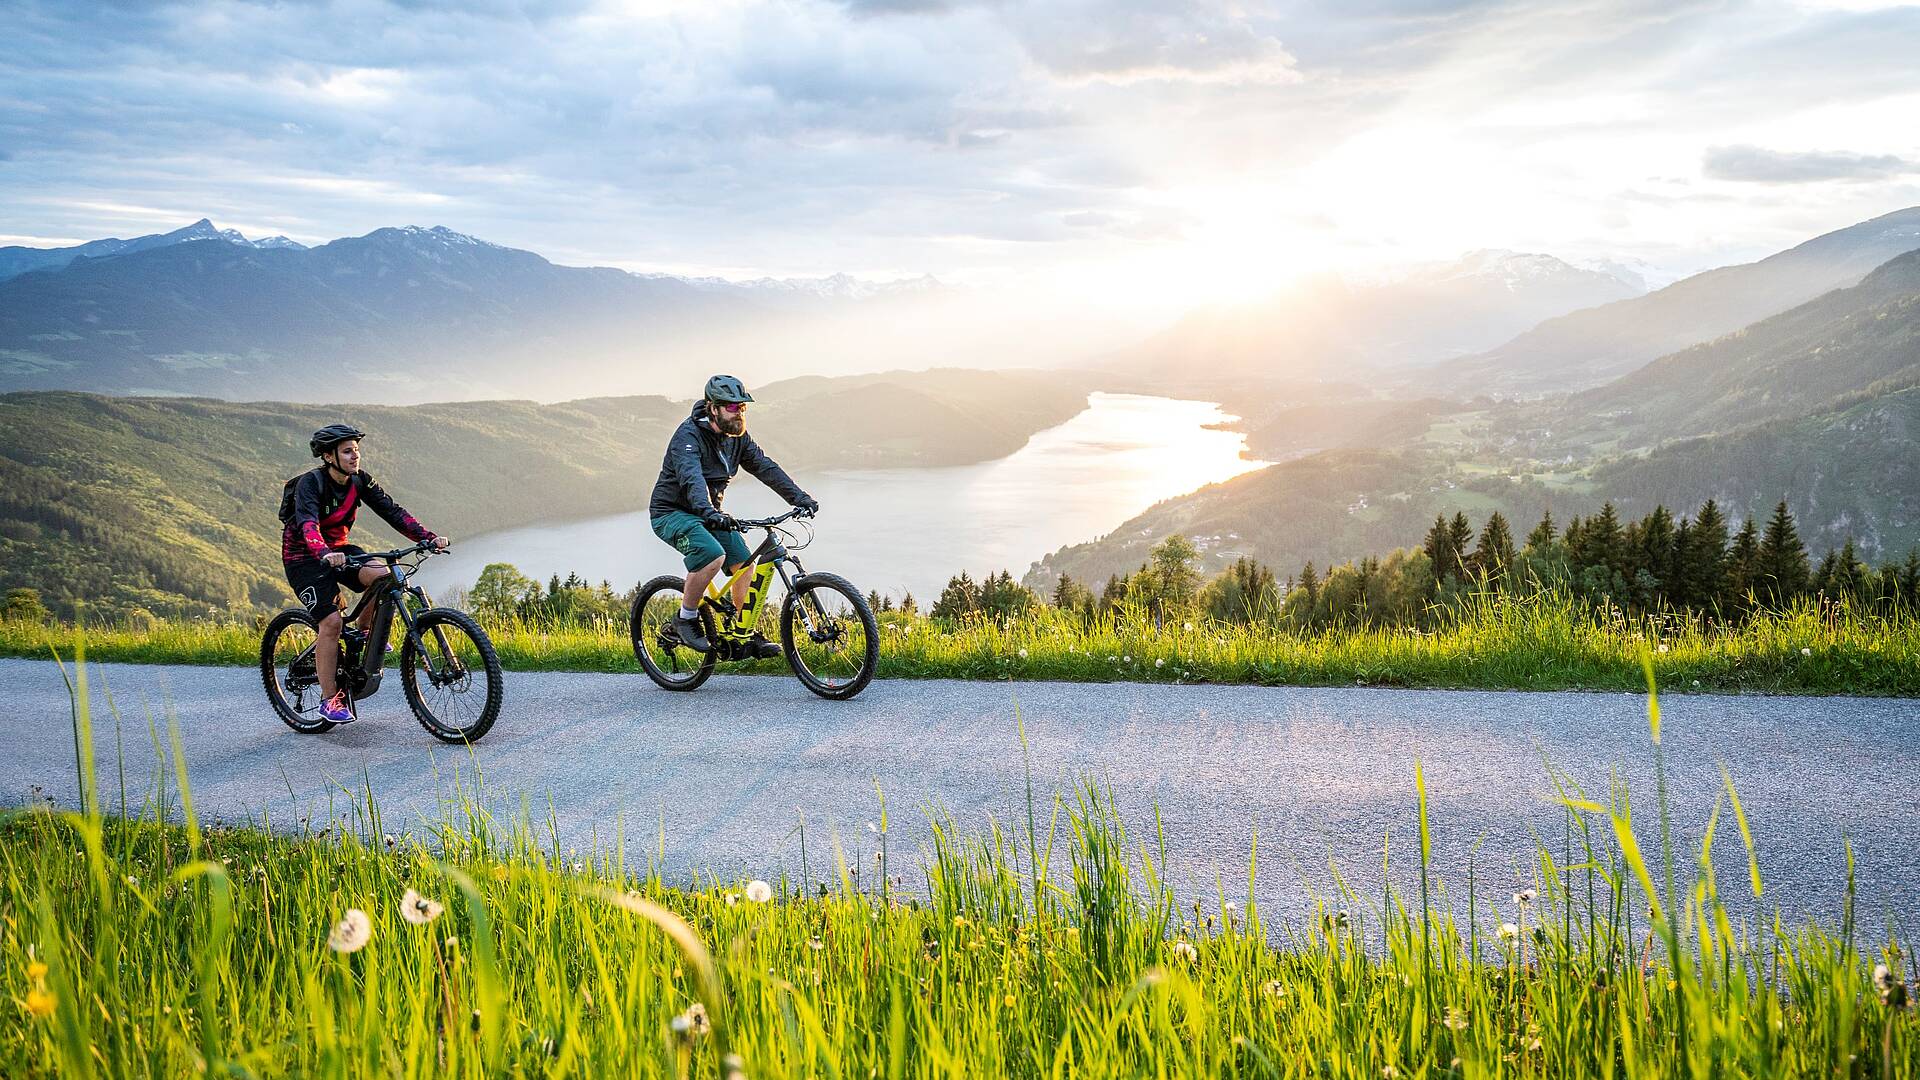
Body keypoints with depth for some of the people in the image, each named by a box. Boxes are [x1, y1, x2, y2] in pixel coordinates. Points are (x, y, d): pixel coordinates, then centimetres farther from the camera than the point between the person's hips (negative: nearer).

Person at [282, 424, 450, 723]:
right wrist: (324, 553, -59)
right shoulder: (310, 483, -23)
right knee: (331, 622, -18)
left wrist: (429, 538, -26)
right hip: (304, 557, -5)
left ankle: (363, 632, 4)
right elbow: (308, 523, -39)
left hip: (338, 549, 5)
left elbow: (392, 511, -12)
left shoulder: (359, 481, -6)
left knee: (383, 577, -24)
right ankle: (330, 699, -7)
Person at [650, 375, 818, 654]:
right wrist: (709, 512, -57)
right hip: (672, 512, -7)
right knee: (714, 555, -31)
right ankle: (685, 620, -13)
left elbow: (765, 467, -3)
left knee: (744, 563, -5)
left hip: (709, 512, 8)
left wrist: (799, 497, -15)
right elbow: (691, 477, -40)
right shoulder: (688, 435, -24)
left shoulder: (737, 437, 0)